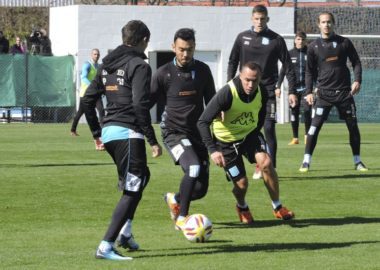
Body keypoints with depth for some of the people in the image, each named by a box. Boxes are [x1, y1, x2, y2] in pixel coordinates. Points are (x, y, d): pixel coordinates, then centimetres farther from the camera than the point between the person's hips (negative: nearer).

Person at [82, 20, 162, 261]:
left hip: (109, 132, 9)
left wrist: (97, 132, 24)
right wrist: (153, 140, -15)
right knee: (132, 190, -4)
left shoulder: (107, 64, 15)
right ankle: (106, 246, -11)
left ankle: (125, 232, 21)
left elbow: (88, 100, 16)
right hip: (129, 133, -9)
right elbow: (140, 105, -18)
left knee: (141, 176, 27)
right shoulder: (139, 65, -9)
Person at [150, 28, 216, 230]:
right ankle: (182, 218, -18)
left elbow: (211, 100, 18)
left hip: (197, 133, 5)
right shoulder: (164, 74, -6)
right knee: (193, 167, -30)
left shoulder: (202, 70, 5)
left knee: (201, 188, 2)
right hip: (174, 132, -5)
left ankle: (174, 199, 36)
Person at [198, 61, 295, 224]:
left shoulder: (262, 93, -14)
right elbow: (203, 122, -30)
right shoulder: (227, 94, -30)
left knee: (266, 163, -23)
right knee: (241, 183, -6)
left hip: (250, 133, 3)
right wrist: (212, 150, -39)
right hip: (226, 140, -3)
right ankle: (242, 208, 31)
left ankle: (277, 208, -6)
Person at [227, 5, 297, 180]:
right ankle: (259, 167, 10)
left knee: (269, 129, -8)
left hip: (268, 91, -2)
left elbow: (288, 66, 2)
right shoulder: (242, 38, 5)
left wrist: (292, 91, -3)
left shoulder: (276, 40, 0)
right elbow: (233, 62, 11)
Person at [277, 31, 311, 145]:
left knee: (307, 110, -12)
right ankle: (295, 138, 11)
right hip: (293, 88, 1)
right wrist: (278, 86, -2)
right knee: (294, 113, 3)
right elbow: (283, 71, 4)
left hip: (306, 88, -1)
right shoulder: (290, 54, 4)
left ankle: (307, 136, 0)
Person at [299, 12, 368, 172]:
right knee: (315, 125, -11)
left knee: (353, 126, 4)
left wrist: (357, 80, -7)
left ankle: (357, 161, 17)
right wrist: (308, 92, -1)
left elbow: (356, 62, 8)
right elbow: (310, 71, 7)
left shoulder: (344, 43, 3)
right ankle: (306, 162, -7)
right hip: (324, 92, -1)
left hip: (344, 91, 1)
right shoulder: (314, 47, 2)